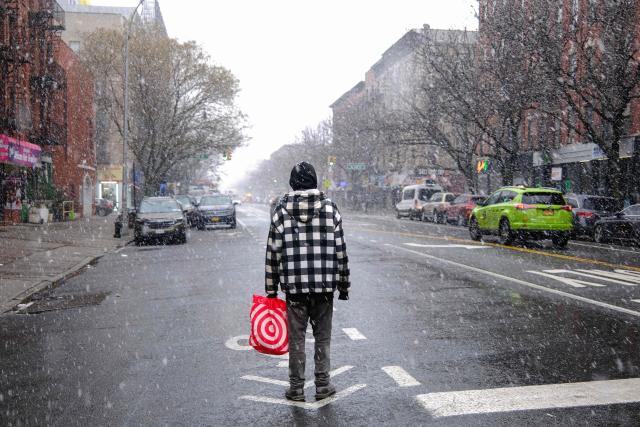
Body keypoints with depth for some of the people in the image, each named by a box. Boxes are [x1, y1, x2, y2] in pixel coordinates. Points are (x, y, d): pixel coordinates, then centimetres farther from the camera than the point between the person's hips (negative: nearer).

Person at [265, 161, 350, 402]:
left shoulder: (282, 210, -1)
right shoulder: (330, 208, 1)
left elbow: (273, 253, -1)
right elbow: (340, 250, 2)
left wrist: (271, 289, 6)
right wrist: (343, 284, 11)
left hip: (294, 286, -1)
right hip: (325, 285, 1)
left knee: (296, 338, 8)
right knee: (323, 337, 13)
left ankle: (296, 388, 16)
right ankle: (323, 385, 18)